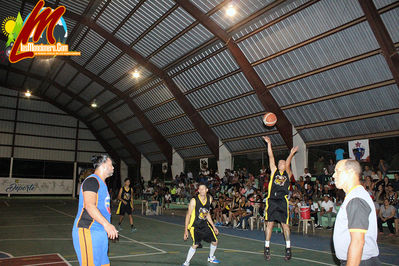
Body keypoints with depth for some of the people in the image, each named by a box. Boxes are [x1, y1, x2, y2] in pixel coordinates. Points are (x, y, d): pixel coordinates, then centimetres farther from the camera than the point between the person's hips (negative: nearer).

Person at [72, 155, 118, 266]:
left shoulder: (101, 182, 19)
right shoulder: (92, 180, -12)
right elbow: (89, 205, -24)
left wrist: (109, 228, 29)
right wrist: (106, 224, -31)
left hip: (99, 232, 10)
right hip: (87, 231, -10)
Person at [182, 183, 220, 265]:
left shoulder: (209, 199, -2)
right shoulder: (194, 201, -19)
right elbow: (188, 215, -14)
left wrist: (213, 226, 13)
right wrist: (186, 231, -17)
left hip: (205, 224, 6)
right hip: (194, 225, -6)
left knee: (215, 241, 11)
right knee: (195, 244, -23)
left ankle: (211, 257, 39)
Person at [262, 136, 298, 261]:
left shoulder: (288, 173, 14)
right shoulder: (274, 171, 14)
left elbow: (287, 164, -4)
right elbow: (271, 157, 7)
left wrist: (291, 154, -17)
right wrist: (269, 143, 2)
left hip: (283, 201, -1)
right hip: (271, 200, 1)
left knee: (285, 224, 3)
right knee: (269, 224, 4)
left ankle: (288, 249, 13)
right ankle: (267, 248, 12)